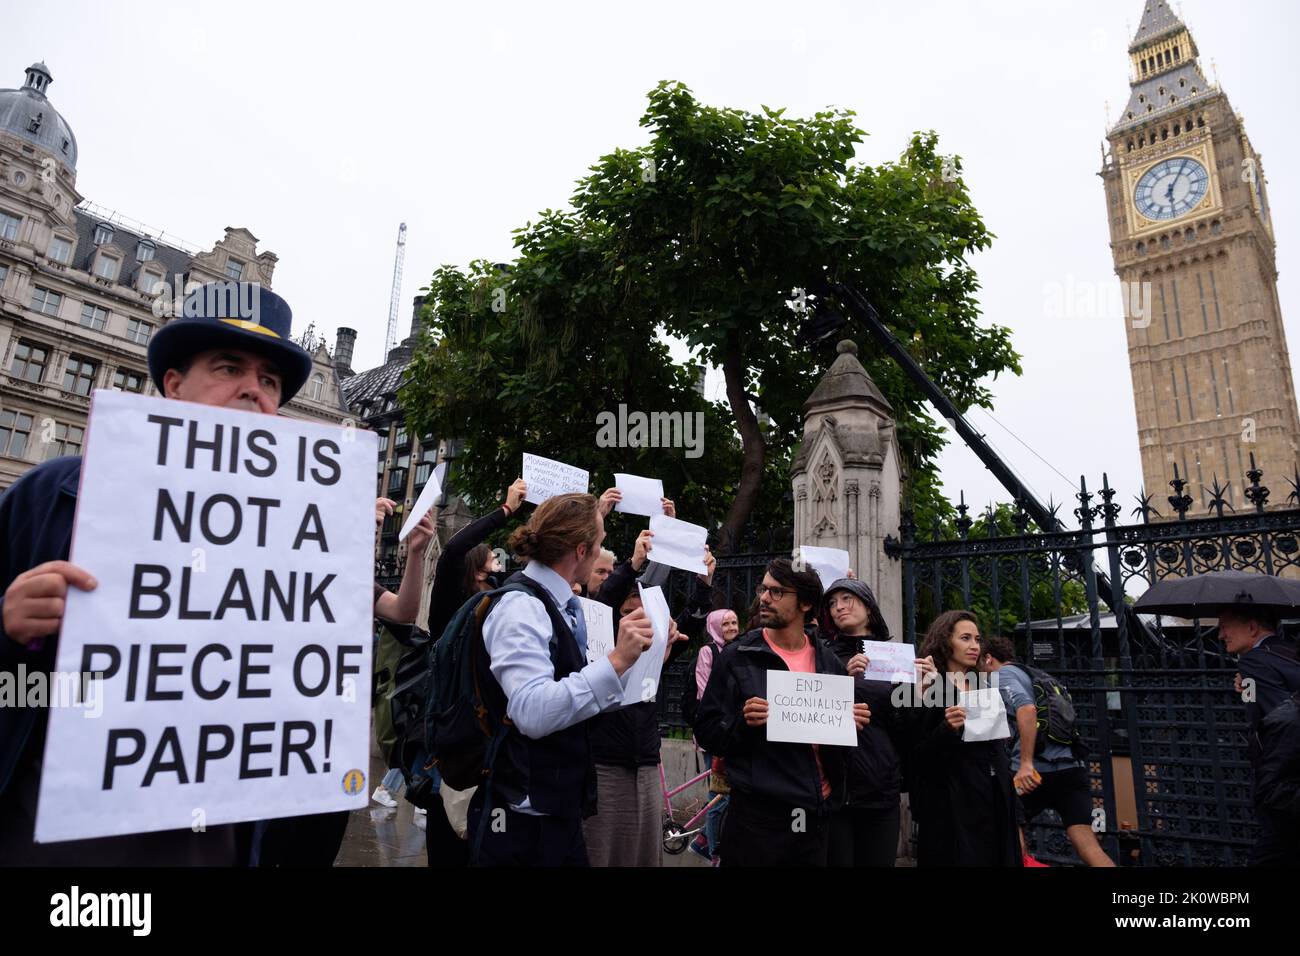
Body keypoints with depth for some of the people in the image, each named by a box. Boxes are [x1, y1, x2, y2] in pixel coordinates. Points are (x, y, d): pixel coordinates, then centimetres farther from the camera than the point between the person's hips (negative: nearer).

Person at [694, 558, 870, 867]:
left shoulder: (829, 661, 7)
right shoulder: (737, 656, -5)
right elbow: (708, 733, -5)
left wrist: (851, 723, -4)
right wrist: (742, 723, -23)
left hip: (817, 815, 4)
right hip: (758, 815, -4)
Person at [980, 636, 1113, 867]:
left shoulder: (1003, 674, 1)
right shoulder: (1032, 674, 26)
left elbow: (1027, 709, -19)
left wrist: (1026, 763, -23)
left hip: (1037, 770, -7)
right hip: (1072, 767, 7)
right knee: (1087, 844, -1)